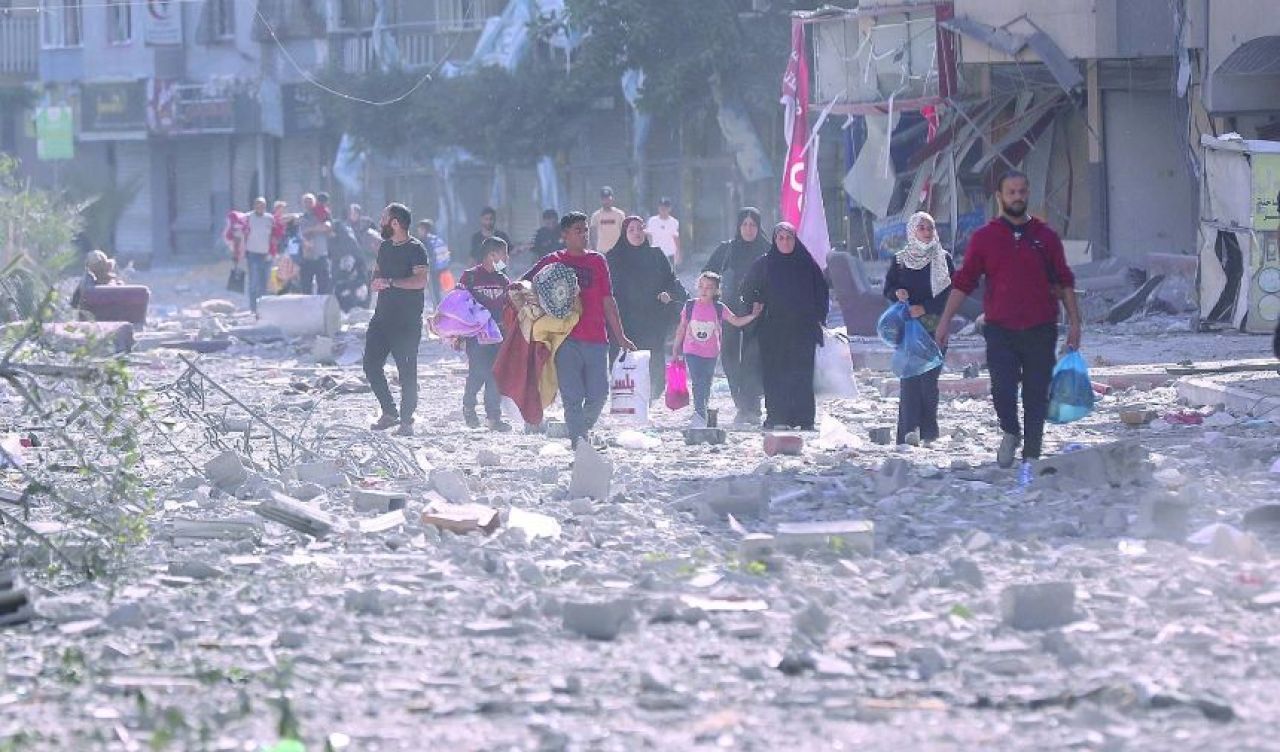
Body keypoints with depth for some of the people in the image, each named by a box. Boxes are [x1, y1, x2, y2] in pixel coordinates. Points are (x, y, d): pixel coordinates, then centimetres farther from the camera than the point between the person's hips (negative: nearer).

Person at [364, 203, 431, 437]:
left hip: (407, 321, -8)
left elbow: (421, 281, -22)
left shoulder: (415, 249, -11)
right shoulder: (385, 247, 14)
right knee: (371, 365, 5)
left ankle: (406, 420, 3)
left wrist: (390, 283, -23)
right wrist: (375, 282, 3)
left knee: (407, 370, -3)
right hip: (383, 316, 8)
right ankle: (389, 413, 17)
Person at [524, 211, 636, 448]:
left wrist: (620, 337, 15)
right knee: (573, 397, -6)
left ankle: (582, 431, 24)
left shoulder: (597, 261, 14)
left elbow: (608, 301, 16)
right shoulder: (552, 261, 8)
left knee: (599, 394, 0)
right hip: (566, 339, -2)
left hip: (596, 339, 2)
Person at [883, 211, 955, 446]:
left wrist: (925, 308, -12)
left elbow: (950, 294, 0)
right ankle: (910, 429, -19)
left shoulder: (944, 259, 7)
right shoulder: (900, 261, 10)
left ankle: (928, 431, 3)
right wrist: (897, 293, -11)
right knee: (909, 376, -11)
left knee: (929, 378, -4)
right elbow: (888, 289, 13)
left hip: (935, 327, 0)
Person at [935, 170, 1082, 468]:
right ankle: (1010, 433, 15)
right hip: (1000, 330, -1)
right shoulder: (984, 238, 5)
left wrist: (1074, 323, 5)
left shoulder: (1045, 237, 7)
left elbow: (1064, 283, 11)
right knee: (1002, 388, -14)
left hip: (1040, 331, 1)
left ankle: (1031, 454, 13)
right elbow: (963, 282, 7)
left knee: (1037, 394, 2)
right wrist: (945, 321, 1)